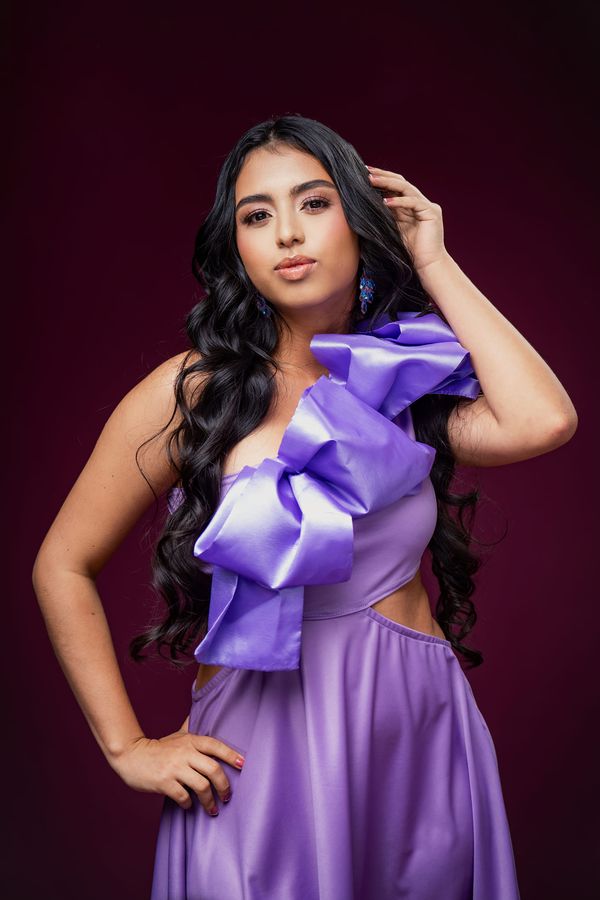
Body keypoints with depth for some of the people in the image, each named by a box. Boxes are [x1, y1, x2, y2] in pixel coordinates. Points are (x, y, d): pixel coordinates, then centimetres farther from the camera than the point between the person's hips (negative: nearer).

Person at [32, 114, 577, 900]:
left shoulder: (404, 385, 1)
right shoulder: (191, 393, -8)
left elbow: (543, 422, -18)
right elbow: (64, 567, -2)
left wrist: (434, 265, -8)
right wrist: (128, 749, -6)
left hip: (423, 742, 3)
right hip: (262, 755, -3)